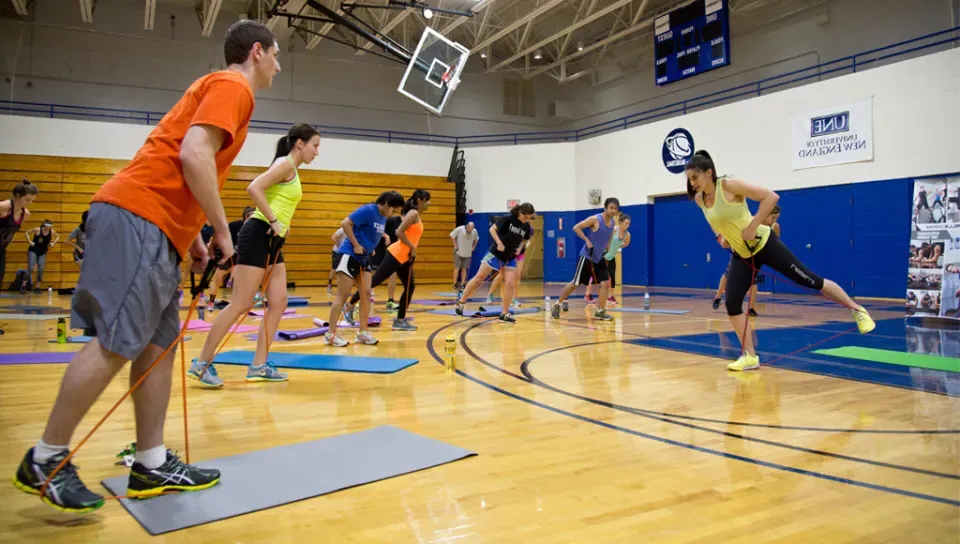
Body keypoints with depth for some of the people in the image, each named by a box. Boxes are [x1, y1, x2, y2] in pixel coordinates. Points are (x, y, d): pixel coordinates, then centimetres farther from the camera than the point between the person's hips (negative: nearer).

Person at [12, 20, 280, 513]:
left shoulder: (218, 87, 27)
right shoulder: (233, 85, -2)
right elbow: (194, 155, -17)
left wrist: (192, 237, 21)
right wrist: (221, 229, -9)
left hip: (154, 229, 10)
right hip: (139, 219, -10)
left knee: (159, 343, 7)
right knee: (116, 343, -10)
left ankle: (152, 467, 11)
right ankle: (45, 461, 2)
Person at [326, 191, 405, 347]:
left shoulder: (383, 218, 7)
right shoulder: (368, 210, -18)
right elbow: (345, 224, -22)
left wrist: (370, 249, 6)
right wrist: (356, 245, -20)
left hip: (364, 258, 9)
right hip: (349, 255, -8)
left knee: (366, 293, 5)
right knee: (342, 295, -5)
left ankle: (362, 332, 13)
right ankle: (331, 334, 1)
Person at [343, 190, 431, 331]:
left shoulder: (415, 215, 16)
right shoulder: (413, 214, -13)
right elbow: (399, 232, -23)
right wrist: (412, 247, -16)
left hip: (404, 257, 10)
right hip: (396, 255, -10)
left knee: (410, 287, 6)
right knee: (374, 281, -5)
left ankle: (400, 321, 10)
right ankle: (350, 306, 5)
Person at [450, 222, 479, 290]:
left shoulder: (475, 231, -2)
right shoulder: (460, 229, -14)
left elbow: (476, 239, 18)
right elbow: (452, 235, -4)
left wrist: (473, 247, 8)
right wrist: (455, 245, -7)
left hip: (468, 253, 3)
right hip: (458, 252, -3)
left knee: (464, 269, 4)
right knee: (457, 268, -4)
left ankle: (462, 285, 9)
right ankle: (455, 284, 2)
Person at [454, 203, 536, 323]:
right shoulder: (508, 218, -15)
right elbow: (492, 229, -11)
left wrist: (519, 248, -1)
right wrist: (499, 243, -22)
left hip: (510, 258, 5)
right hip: (495, 254, -4)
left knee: (510, 284, -7)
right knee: (479, 278, 0)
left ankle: (504, 314, 2)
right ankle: (461, 301, 14)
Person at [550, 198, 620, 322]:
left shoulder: (613, 222, 3)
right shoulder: (595, 219, -18)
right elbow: (576, 228, -17)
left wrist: (607, 245, 11)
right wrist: (587, 240, -20)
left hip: (600, 257, 6)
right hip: (587, 256, -6)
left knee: (605, 283, -5)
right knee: (575, 283, -1)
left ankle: (600, 312, 3)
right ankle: (557, 305, 14)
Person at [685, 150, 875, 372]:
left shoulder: (729, 186, -22)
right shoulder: (699, 199, -4)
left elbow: (771, 196, -23)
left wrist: (753, 226, -26)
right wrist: (721, 236, 2)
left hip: (763, 243, -6)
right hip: (741, 254, 6)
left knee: (809, 280, 1)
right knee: (732, 303, -7)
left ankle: (856, 309, 23)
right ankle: (750, 356, 3)